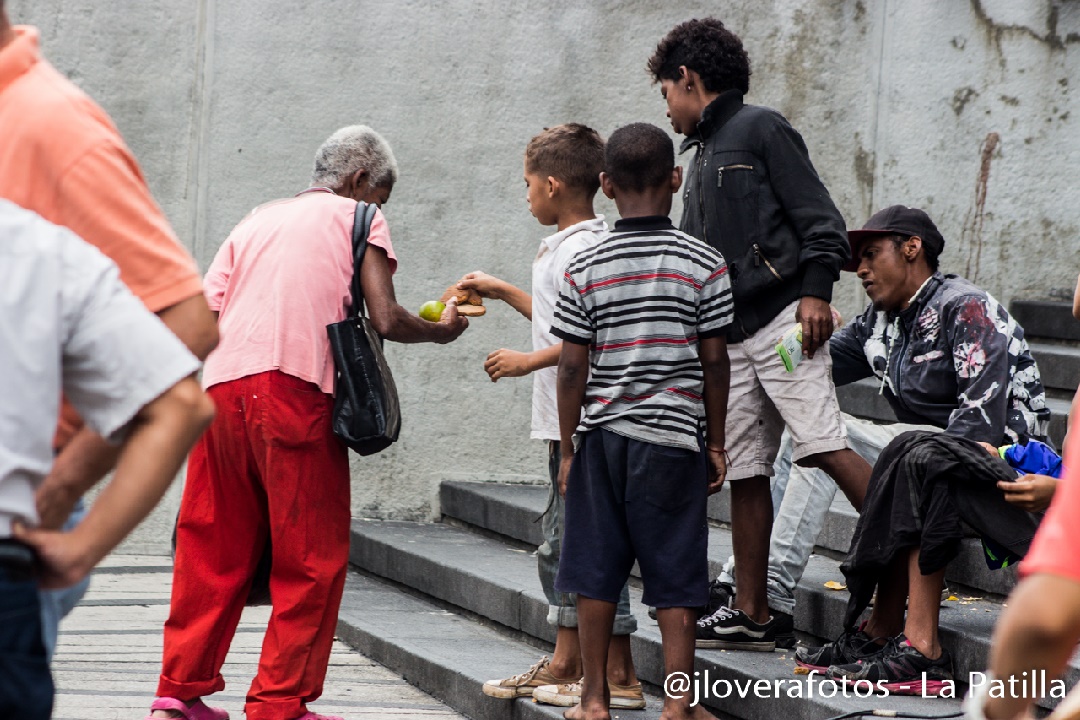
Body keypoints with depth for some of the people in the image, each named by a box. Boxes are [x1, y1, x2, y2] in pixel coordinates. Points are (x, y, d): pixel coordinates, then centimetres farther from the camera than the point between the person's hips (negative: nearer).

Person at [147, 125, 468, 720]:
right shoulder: (359, 217, 12)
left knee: (212, 548, 13)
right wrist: (442, 330, 19)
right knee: (310, 560, 3)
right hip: (297, 387, -5)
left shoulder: (258, 219, 26)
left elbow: (201, 318, 13)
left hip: (222, 388, 5)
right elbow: (385, 320, 1)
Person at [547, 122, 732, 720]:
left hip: (601, 435, 1)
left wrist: (568, 448, 7)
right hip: (673, 434, -1)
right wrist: (716, 442, 8)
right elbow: (714, 360, -2)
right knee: (674, 578, 3)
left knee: (597, 570, 8)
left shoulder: (584, 269, -2)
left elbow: (573, 367, -1)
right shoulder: (704, 264, -4)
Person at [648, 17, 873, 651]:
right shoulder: (704, 158, 25)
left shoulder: (761, 129, 1)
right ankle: (752, 615, 8)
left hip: (783, 320, -8)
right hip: (730, 337, 8)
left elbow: (817, 214, -8)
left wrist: (816, 290, -19)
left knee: (823, 446, -19)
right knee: (745, 472, 5)